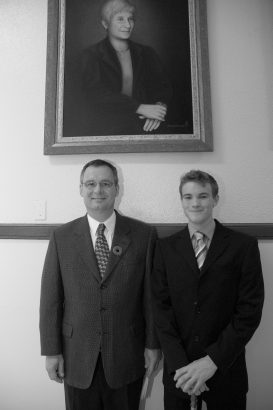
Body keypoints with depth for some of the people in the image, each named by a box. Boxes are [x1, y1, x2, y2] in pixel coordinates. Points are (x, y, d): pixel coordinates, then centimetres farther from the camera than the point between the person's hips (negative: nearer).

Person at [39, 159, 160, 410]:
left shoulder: (144, 234, -8)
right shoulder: (62, 237, -4)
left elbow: (151, 293, -4)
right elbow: (51, 298, -2)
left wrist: (153, 344, 0)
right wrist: (51, 351, -1)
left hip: (127, 354, 0)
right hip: (77, 355, 1)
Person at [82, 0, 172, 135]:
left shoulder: (146, 53, 18)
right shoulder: (92, 55, 5)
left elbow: (164, 86, 12)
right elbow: (96, 93, -10)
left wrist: (160, 105, -15)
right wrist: (140, 108, -18)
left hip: (146, 129, 3)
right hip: (108, 132, -2)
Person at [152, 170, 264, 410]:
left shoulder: (244, 246, -8)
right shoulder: (166, 248, -3)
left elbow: (250, 311, -10)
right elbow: (161, 306, -5)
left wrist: (212, 361, -15)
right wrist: (179, 364, -12)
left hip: (225, 370, -1)